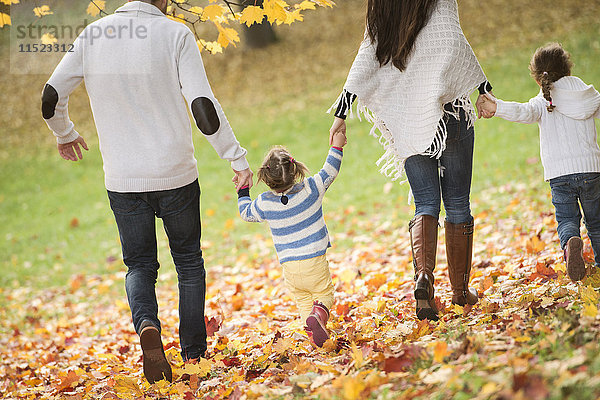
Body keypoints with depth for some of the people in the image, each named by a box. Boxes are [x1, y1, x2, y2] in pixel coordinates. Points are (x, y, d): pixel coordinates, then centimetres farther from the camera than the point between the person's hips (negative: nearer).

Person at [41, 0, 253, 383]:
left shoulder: (94, 34, 1)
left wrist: (65, 134, 26)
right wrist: (238, 158, -7)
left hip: (122, 180, 2)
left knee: (140, 265, 15)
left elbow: (51, 97, 5)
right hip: (176, 176, -2)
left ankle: (147, 325, -14)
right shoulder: (175, 34, -9)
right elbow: (203, 104, -15)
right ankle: (195, 356, 17)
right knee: (189, 262, 16)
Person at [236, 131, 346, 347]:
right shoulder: (310, 189, -12)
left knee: (303, 301, 16)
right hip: (315, 262, -1)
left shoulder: (264, 203, -7)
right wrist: (336, 146, 15)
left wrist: (243, 190, 28)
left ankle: (312, 331, -10)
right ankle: (319, 314, -19)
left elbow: (246, 213, 13)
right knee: (324, 294, 14)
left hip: (290, 268, 2)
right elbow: (329, 172, 3)